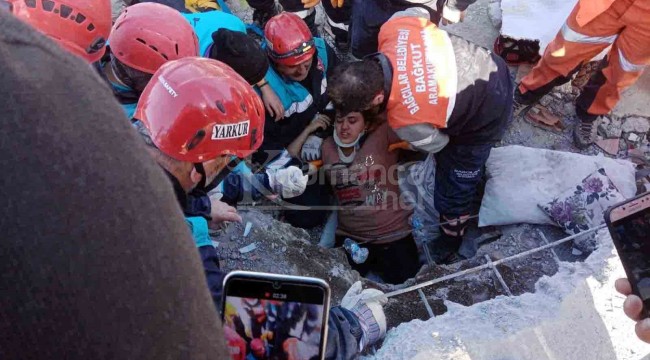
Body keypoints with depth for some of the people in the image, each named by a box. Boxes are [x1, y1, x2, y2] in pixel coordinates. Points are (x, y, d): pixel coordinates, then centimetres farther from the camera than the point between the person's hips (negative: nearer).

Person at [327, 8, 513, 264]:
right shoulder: (392, 29, -25)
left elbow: (436, 143, -16)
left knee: (453, 188, 13)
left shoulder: (405, 119, -39)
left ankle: (448, 248, 38)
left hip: (486, 118, -6)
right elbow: (419, 13, -1)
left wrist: (405, 145, 5)